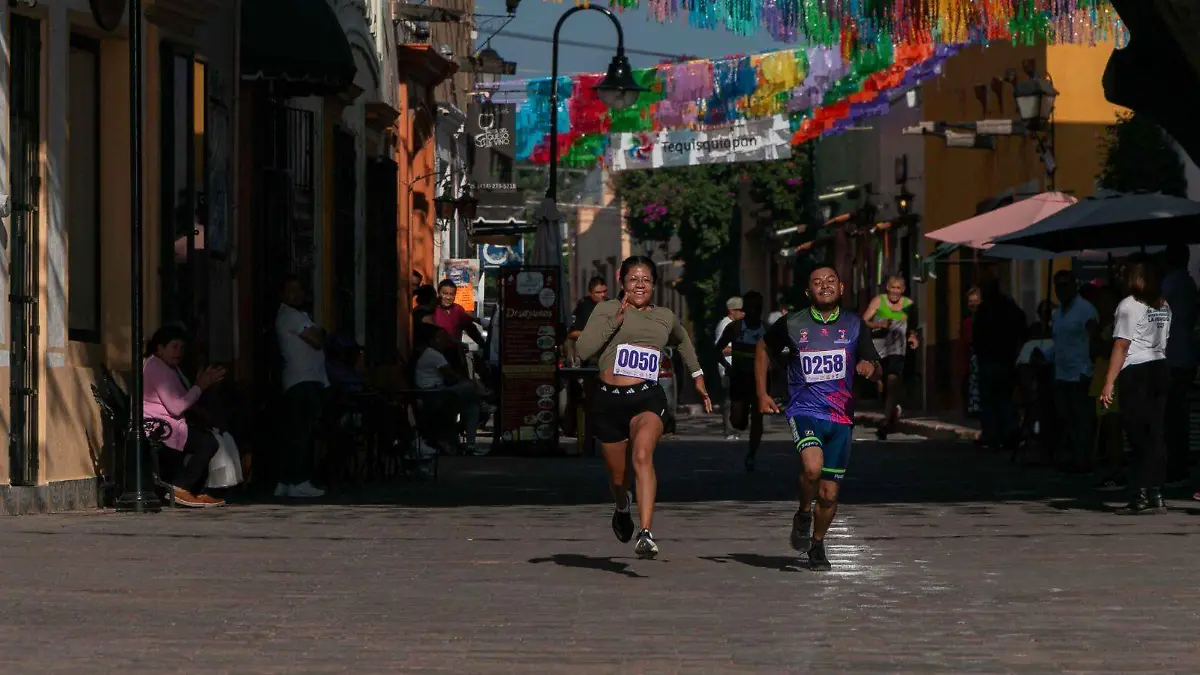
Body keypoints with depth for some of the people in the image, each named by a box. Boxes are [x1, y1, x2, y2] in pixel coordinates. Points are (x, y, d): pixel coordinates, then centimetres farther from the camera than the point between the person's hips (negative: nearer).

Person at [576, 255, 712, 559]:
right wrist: (617, 320, -15)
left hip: (648, 398, 0)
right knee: (618, 474, 12)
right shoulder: (607, 309, 4)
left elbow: (682, 341, 37)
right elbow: (583, 349, -11)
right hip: (609, 400, 0)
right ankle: (622, 508, 50)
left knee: (643, 456, -28)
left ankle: (645, 534, -37)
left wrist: (698, 376, 39)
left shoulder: (665, 317, 13)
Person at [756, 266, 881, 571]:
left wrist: (870, 367, -15)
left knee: (829, 494, 6)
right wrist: (762, 394, 11)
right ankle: (803, 514, 0)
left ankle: (817, 544, 31)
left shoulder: (855, 325, 4)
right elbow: (763, 349, 17)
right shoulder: (792, 325, -1)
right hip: (804, 410, -2)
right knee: (812, 467, -30)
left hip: (841, 417, 2)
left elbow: (876, 368, 10)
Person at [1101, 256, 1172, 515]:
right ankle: (1155, 495, 5)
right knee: (1155, 435, 6)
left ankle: (1141, 497, -8)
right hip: (1161, 368, 6)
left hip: (1136, 373, -6)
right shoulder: (1164, 306, 13)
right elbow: (1162, 344, 11)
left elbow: (1121, 347, -12)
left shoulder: (1129, 306, -8)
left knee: (1139, 436, -5)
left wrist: (1109, 383, -13)